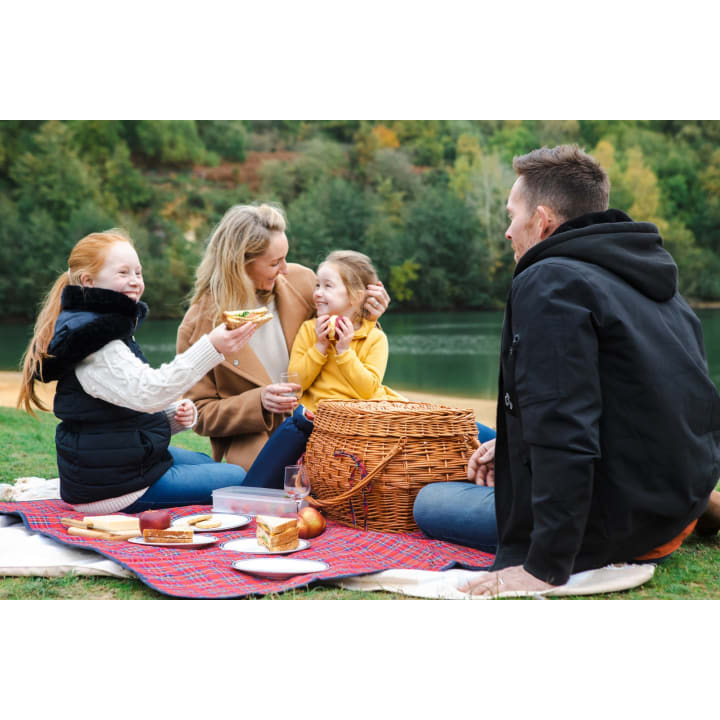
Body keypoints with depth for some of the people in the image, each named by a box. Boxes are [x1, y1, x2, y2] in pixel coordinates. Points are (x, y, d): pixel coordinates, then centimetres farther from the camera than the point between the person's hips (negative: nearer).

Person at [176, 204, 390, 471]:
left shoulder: (300, 281, 1)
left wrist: (365, 316, -2)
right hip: (254, 438, -4)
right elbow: (201, 414, -1)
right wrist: (258, 402, -19)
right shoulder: (198, 326, -7)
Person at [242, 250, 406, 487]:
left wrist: (344, 350, -14)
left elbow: (368, 389, -10)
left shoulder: (375, 338, 1)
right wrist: (319, 347, -9)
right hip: (311, 416, 1)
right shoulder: (309, 330, 8)